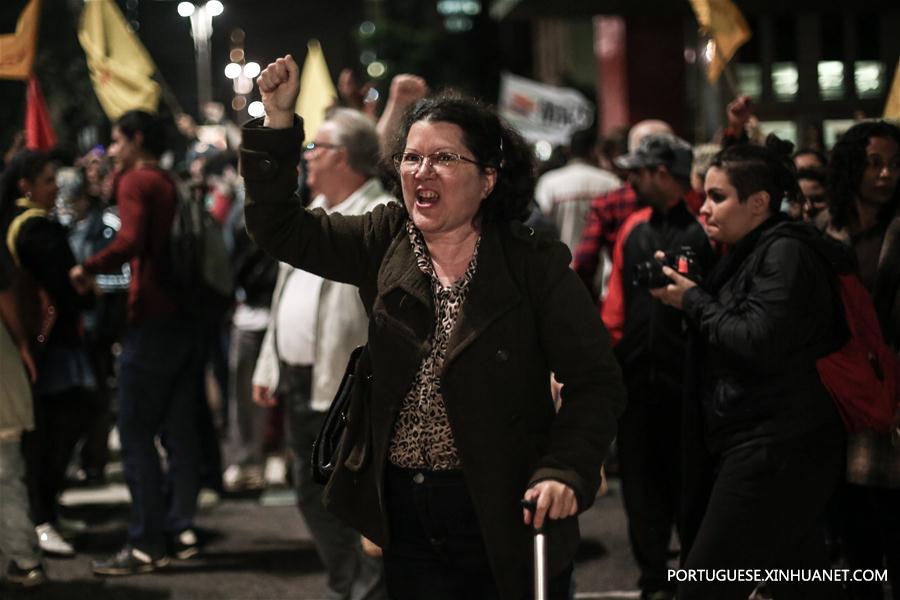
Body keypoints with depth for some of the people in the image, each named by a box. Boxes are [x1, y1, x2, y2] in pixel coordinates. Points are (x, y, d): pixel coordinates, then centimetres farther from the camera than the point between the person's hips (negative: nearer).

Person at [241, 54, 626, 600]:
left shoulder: (535, 266, -9)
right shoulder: (386, 243, 4)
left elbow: (597, 382, -10)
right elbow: (280, 228, 7)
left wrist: (565, 471, -24)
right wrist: (278, 121, -4)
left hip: (504, 514, -4)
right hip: (404, 509, 4)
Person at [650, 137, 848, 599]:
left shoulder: (786, 253, -12)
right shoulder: (749, 253, 18)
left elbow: (759, 343, -21)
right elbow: (728, 335, 21)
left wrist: (693, 300, -11)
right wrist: (684, 287, 7)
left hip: (776, 453, -10)